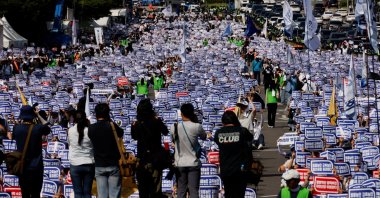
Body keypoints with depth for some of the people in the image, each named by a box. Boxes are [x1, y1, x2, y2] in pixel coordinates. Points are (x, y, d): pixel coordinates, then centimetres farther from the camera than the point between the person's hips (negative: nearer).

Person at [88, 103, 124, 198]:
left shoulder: (91, 128, -6)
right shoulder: (112, 126, -9)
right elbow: (121, 133, 10)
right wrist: (110, 121, 12)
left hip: (99, 166, 2)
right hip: (113, 165, -2)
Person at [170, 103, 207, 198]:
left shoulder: (174, 127, -5)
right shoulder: (196, 127, -10)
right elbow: (204, 137, 9)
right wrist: (196, 122, 13)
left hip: (180, 164, 2)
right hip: (193, 164, -2)